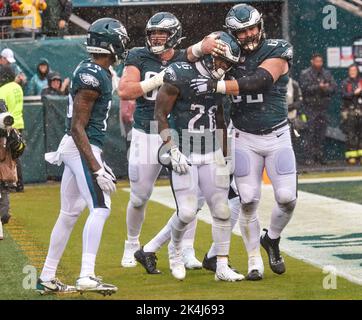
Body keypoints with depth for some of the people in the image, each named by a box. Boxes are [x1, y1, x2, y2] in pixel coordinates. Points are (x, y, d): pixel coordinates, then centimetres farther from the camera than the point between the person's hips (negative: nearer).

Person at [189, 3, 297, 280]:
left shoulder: (277, 52, -10)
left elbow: (256, 81, -27)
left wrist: (216, 86, -35)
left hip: (277, 136, -1)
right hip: (245, 139, 1)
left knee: (287, 198, -7)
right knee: (249, 202, -4)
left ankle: (272, 239, 22)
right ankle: (254, 261, 9)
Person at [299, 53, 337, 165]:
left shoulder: (327, 74, 11)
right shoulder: (305, 74, -1)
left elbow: (334, 87, 4)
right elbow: (305, 88, -14)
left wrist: (326, 89, -15)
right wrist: (318, 87, -20)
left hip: (323, 107, 4)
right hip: (310, 107, -4)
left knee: (322, 132, 5)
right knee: (311, 132, -9)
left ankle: (320, 155, 12)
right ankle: (310, 157, -9)